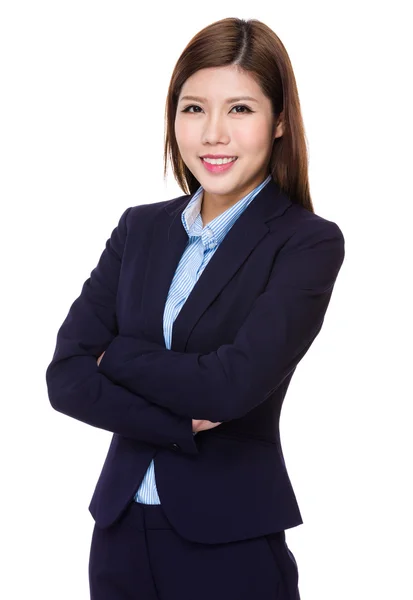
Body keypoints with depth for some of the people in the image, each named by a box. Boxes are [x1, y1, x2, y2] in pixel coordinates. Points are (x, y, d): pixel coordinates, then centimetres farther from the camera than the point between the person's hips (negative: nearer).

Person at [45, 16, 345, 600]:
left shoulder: (310, 243, -9)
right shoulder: (140, 228, 5)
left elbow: (232, 384, -21)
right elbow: (66, 377, -4)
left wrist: (115, 354, -7)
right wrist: (180, 424, -15)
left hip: (232, 544, -4)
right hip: (121, 530, 4)